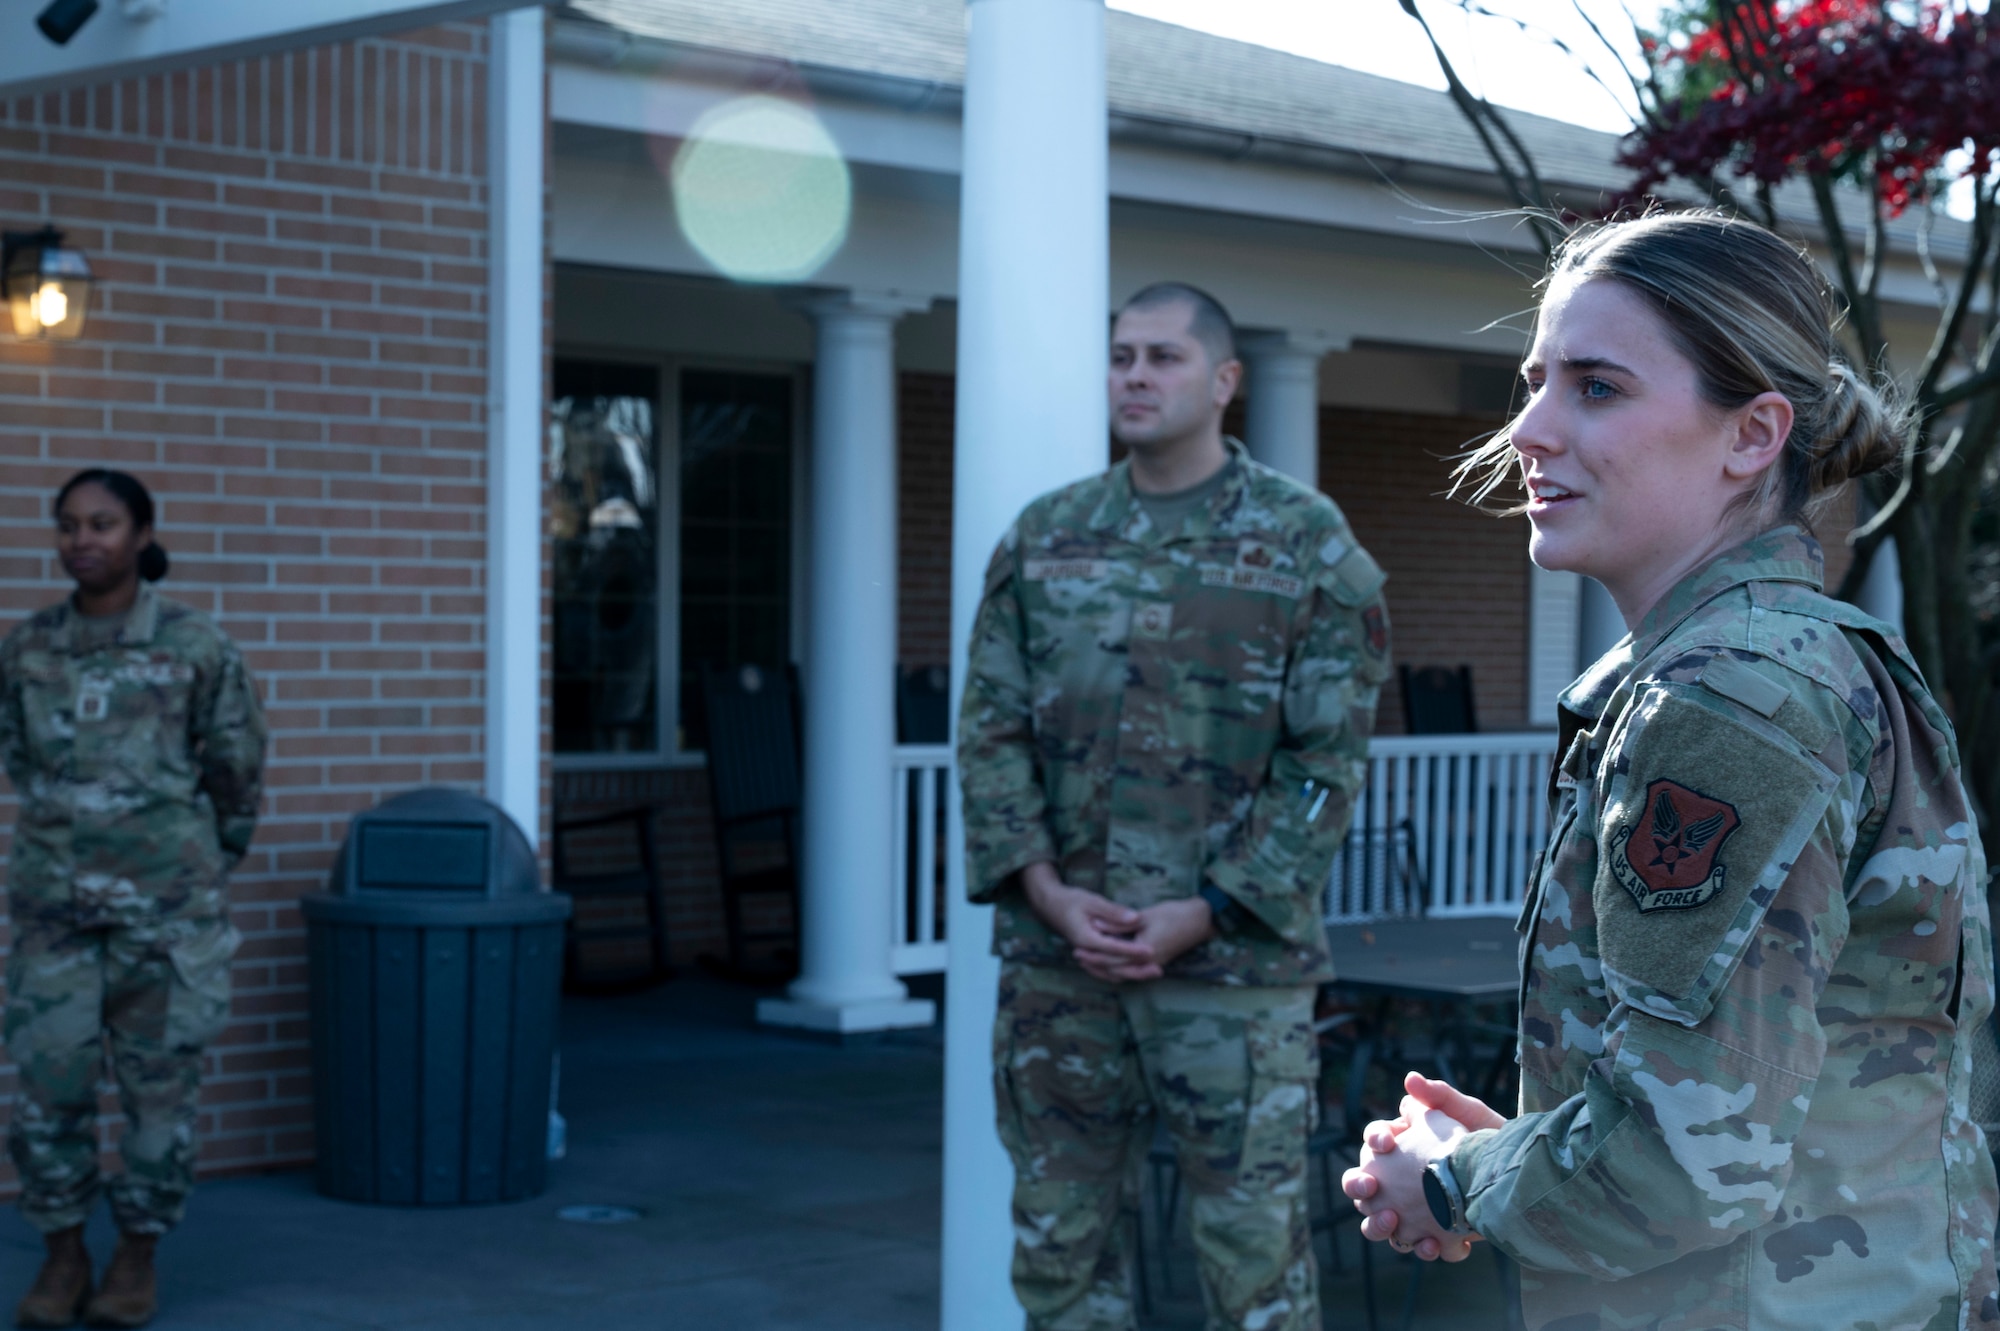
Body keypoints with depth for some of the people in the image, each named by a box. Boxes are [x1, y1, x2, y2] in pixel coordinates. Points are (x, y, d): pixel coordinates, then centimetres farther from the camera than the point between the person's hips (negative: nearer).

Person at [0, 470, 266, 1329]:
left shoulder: (194, 645, -6)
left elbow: (236, 761, 7)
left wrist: (216, 853, 19)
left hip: (166, 901, -2)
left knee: (158, 1081, 3)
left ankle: (137, 1262, 16)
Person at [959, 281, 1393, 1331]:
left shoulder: (1310, 544, -2)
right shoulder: (1043, 536, 9)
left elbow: (1329, 756, -6)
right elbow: (991, 728, 6)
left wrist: (1201, 914, -13)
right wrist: (1048, 891, -8)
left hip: (1232, 961, -3)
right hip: (1053, 960, 4)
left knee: (1253, 1244, 1)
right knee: (1061, 1238, 10)